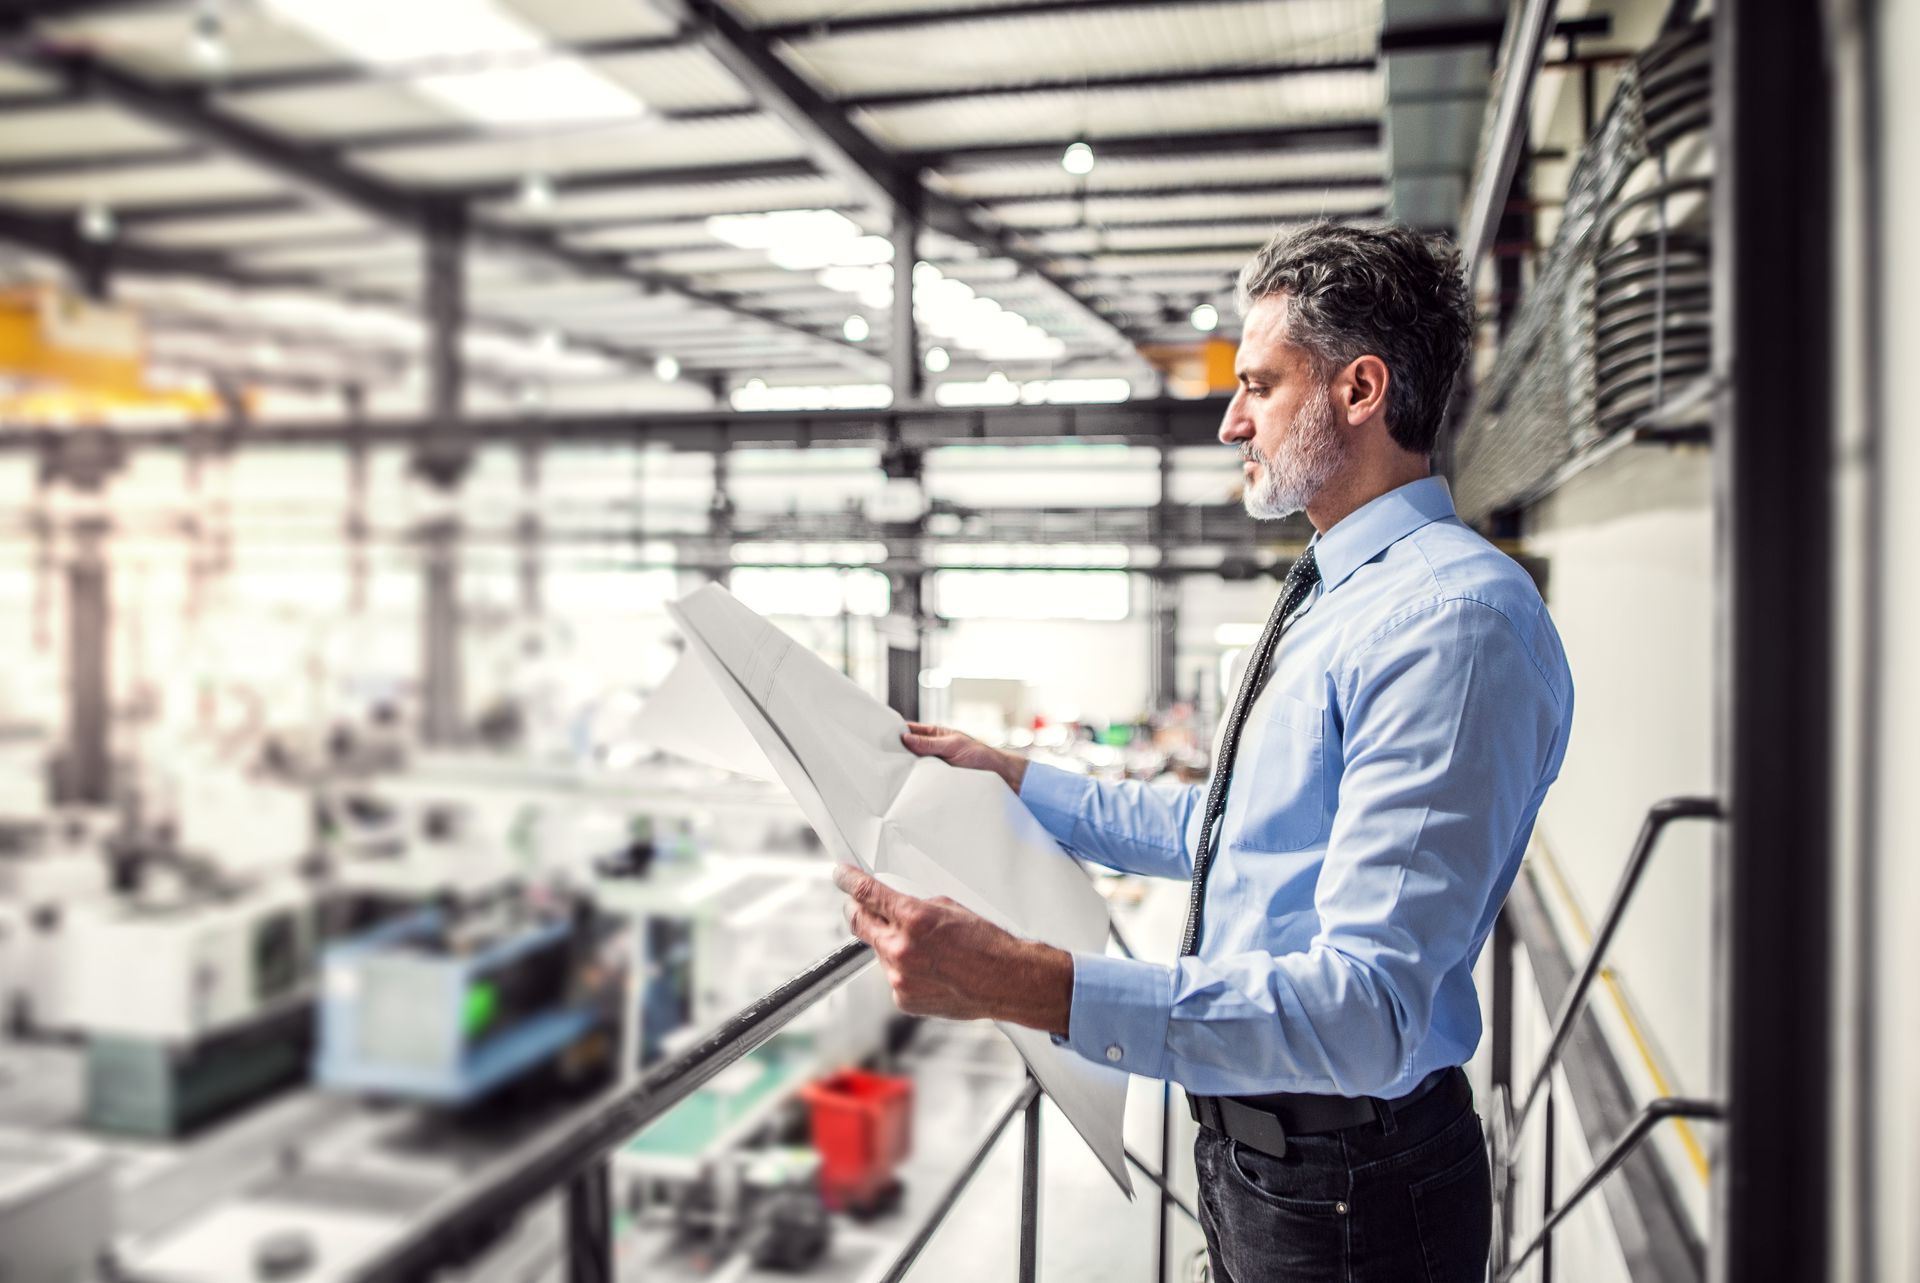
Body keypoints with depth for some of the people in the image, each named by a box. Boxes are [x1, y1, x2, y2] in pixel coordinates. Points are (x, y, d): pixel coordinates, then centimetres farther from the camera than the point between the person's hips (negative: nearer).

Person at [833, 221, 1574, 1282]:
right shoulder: (1329, 599, 9)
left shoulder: (1457, 618, -25)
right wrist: (1014, 779, 14)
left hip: (1347, 1194, -9)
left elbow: (1369, 1014, -33)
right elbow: (1214, 829, 19)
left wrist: (1024, 983, -40)